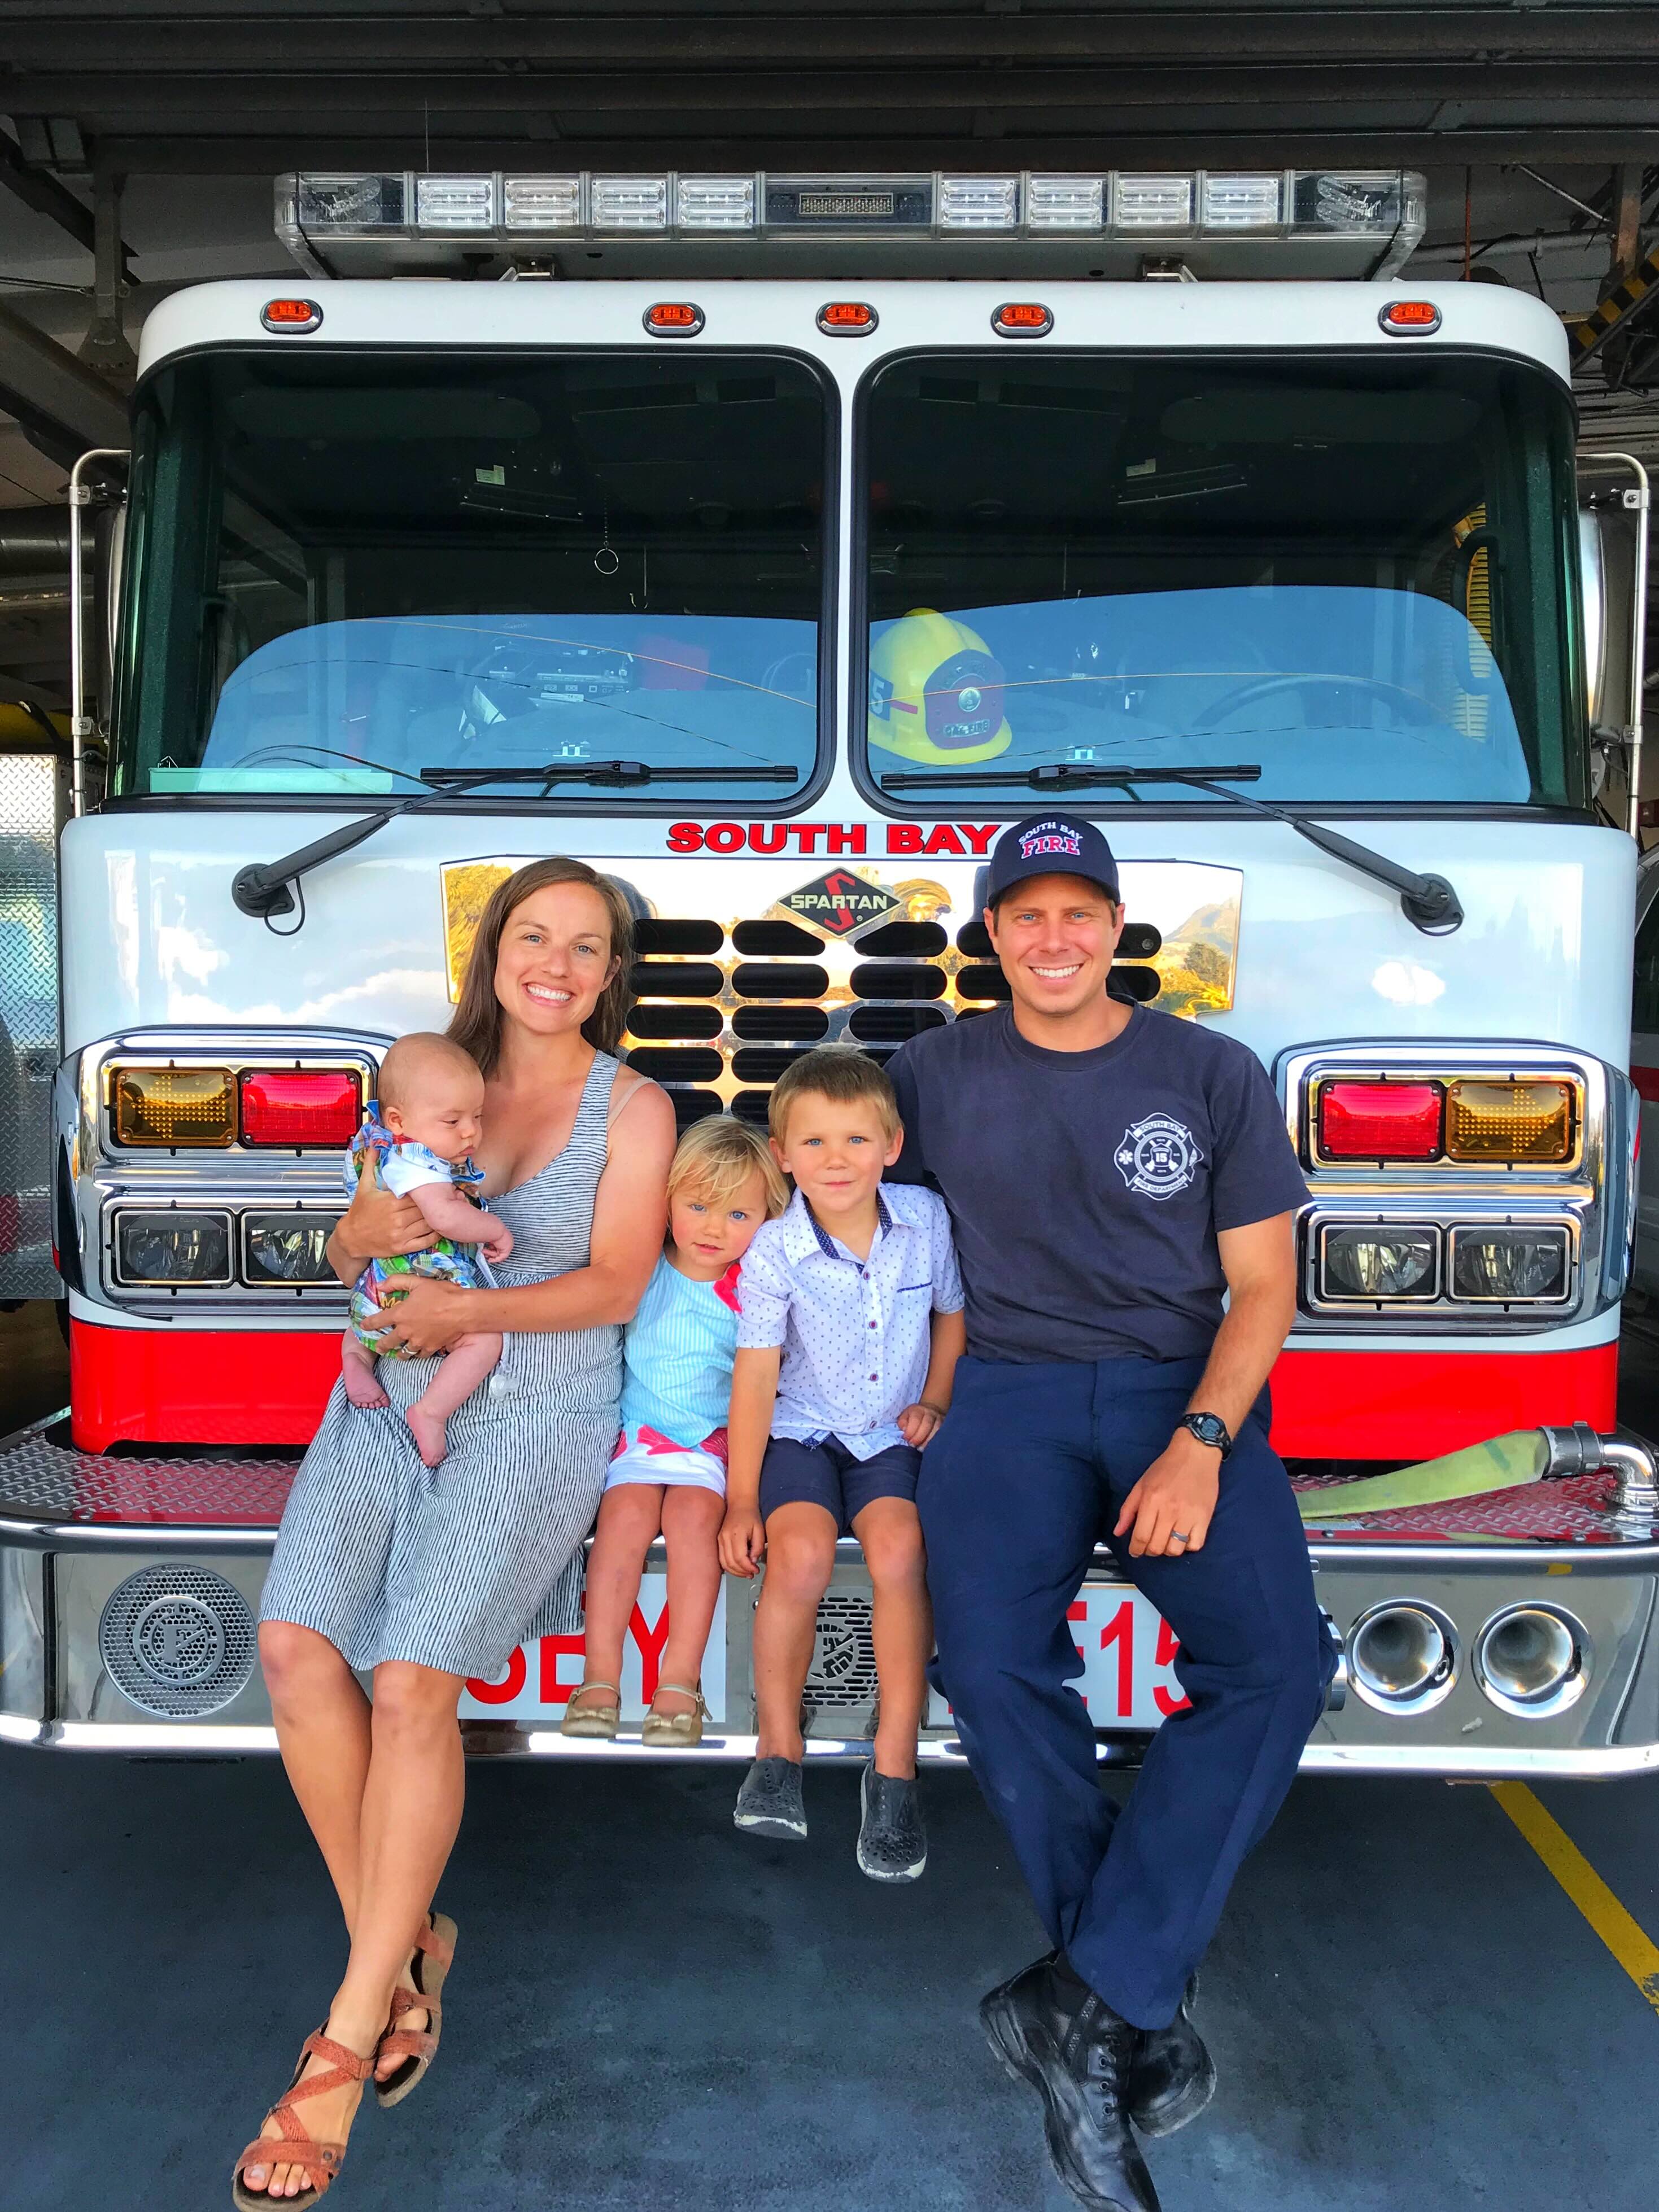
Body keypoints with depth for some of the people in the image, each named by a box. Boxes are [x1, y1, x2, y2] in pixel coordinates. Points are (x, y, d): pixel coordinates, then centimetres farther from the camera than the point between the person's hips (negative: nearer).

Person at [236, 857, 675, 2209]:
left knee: (414, 1680, -18)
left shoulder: (633, 1107, 4)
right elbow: (348, 1254, 15)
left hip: (534, 1420, -4)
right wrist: (373, 1231, -8)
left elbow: (616, 1284, -5)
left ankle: (352, 2028, -3)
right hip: (388, 1403, 4)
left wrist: (471, 1308, -18)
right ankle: (402, 1943, 2)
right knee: (296, 1640, -16)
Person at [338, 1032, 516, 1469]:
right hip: (412, 1299, -10)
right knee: (485, 1339, -16)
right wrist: (497, 1230, -25)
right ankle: (430, 1413, -17)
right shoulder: (412, 1161, -27)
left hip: (376, 1296, 10)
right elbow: (446, 1217, -41)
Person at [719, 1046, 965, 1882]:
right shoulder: (773, 1253, -13)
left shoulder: (927, 1220, -6)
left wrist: (935, 1402, 2)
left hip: (893, 1436, 1)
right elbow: (755, 1376, -9)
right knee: (800, 1555, -27)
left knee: (899, 1549, -26)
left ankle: (894, 1765, -12)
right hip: (803, 1431, -1)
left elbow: (953, 1311, 12)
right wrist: (742, 1499, -9)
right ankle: (779, 1749, -5)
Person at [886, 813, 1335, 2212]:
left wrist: (1201, 1443, -13)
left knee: (1274, 1664, -26)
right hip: (1013, 1393, 0)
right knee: (988, 1660, -26)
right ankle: (1145, 2020, -12)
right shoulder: (940, 1073, 10)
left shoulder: (1214, 1076, 7)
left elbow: (1262, 1285, 5)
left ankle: (1089, 1998, -19)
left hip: (1187, 1391, 0)